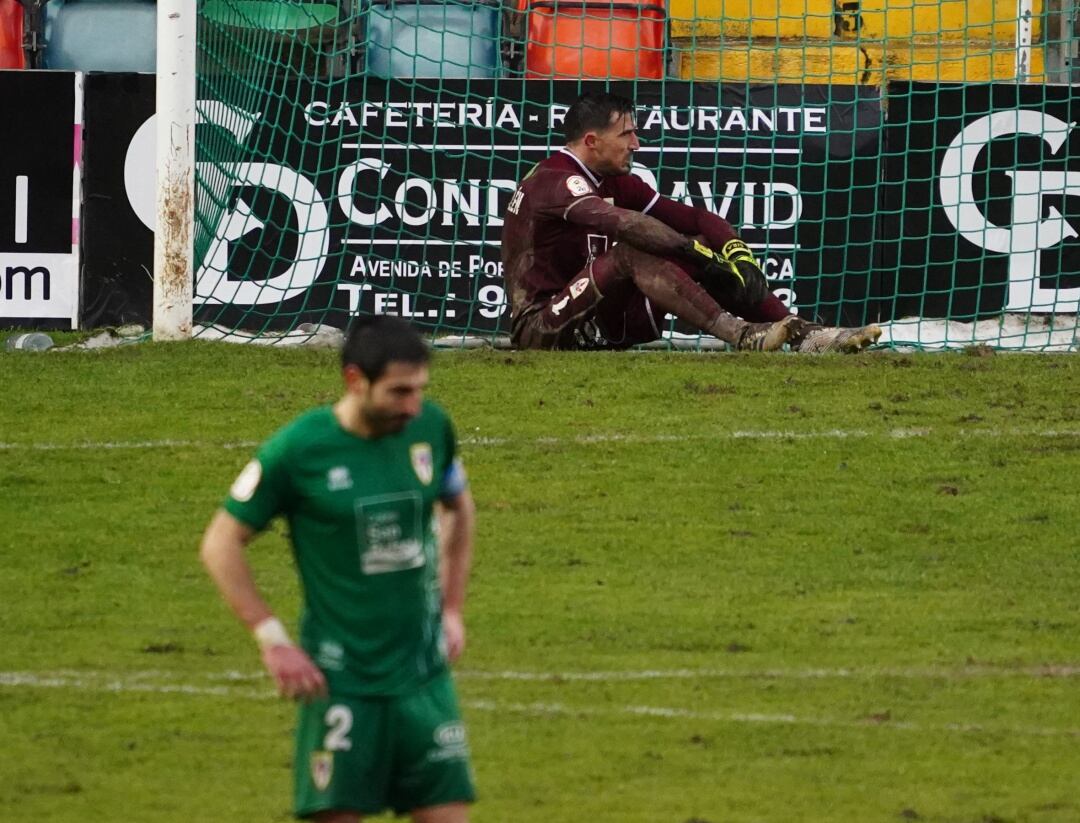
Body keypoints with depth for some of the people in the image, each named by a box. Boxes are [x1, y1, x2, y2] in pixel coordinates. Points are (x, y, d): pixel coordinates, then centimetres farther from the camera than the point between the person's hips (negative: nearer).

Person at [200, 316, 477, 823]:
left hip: (424, 673, 4)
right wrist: (272, 639, -9)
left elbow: (458, 508, 21)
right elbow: (221, 544, -4)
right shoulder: (297, 449, -13)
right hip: (340, 680, -4)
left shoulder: (430, 426, -1)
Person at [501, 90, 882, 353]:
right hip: (540, 327, -9)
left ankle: (803, 334, -9)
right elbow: (621, 223, -31)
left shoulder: (614, 182, 13)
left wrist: (738, 253, -11)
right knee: (632, 253, -30)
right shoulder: (554, 181, -15)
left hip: (601, 328, 9)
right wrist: (695, 251, -31)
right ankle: (742, 335, -39)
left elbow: (693, 219, 6)